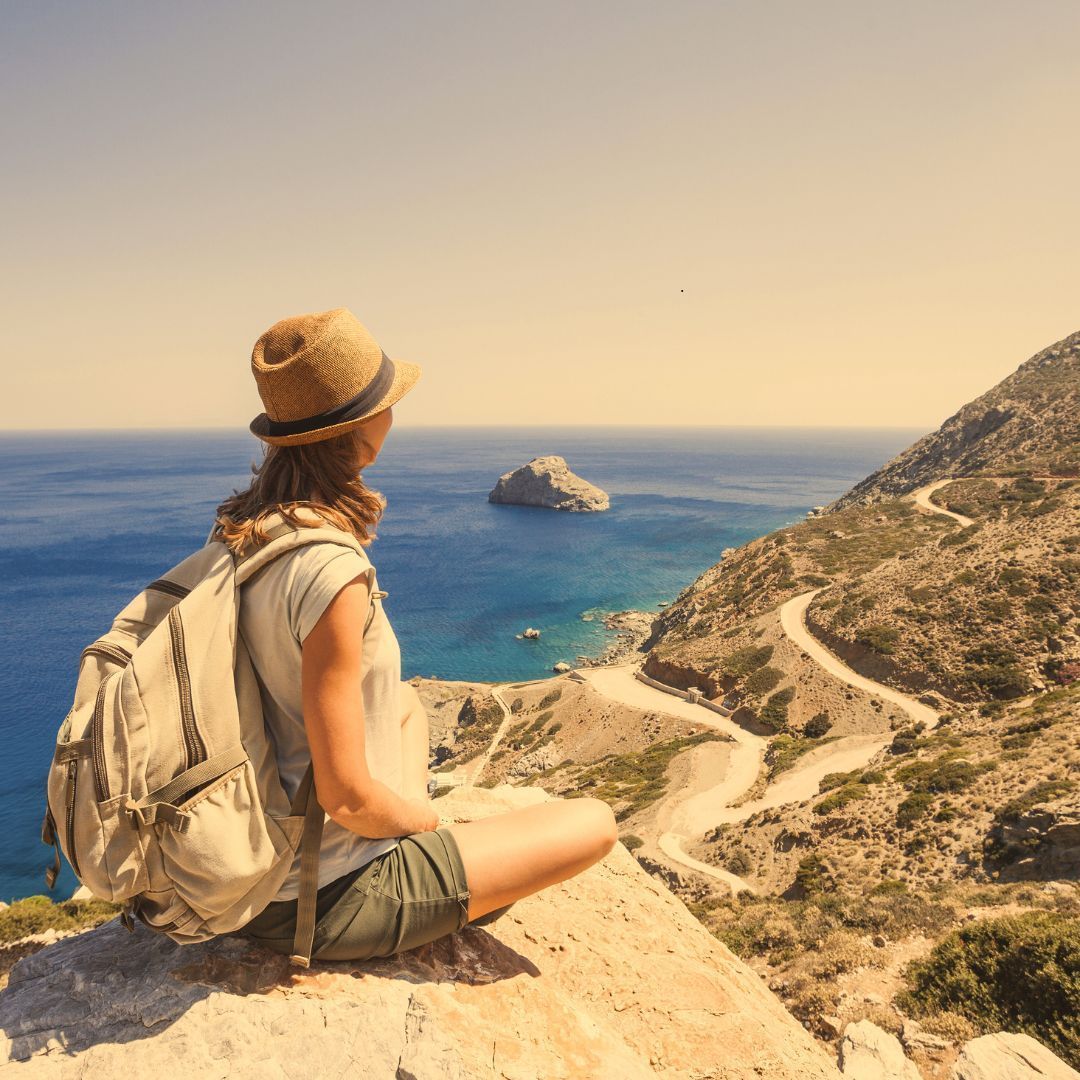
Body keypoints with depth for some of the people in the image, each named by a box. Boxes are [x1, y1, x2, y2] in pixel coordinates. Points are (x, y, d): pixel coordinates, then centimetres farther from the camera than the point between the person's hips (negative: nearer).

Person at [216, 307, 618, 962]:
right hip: (319, 904, -8)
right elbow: (347, 797, -27)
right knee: (596, 823, 0)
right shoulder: (331, 572, -31)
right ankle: (433, 912, 19)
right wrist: (423, 816, -5)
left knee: (408, 700, 29)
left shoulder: (236, 533, -3)